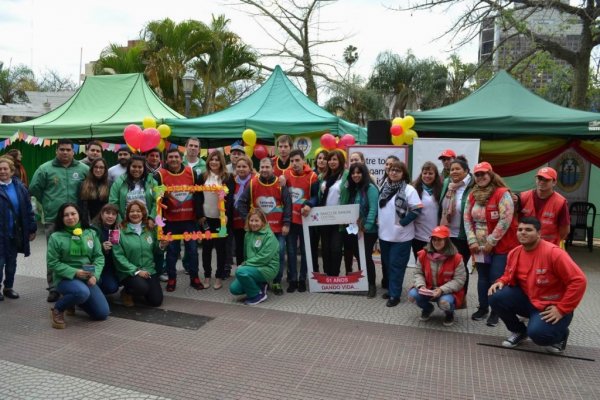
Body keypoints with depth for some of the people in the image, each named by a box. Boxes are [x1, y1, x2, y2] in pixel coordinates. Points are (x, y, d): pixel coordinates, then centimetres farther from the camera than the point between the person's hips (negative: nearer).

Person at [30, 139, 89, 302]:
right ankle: (53, 288, 14)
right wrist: (48, 203, 7)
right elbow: (34, 189, 6)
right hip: (53, 220, -1)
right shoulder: (45, 169, 1)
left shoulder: (83, 169, 3)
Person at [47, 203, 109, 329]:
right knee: (83, 292, -39)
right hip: (65, 278, -4)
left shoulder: (91, 233, 4)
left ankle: (72, 301, 25)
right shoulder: (56, 237, -5)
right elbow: (53, 263, -8)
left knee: (102, 314, -3)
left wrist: (94, 275, -12)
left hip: (87, 279, 4)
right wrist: (75, 272, -19)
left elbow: (99, 257, 4)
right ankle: (57, 310, -6)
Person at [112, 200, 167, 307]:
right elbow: (118, 256, -12)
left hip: (149, 270, 4)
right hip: (129, 272, -4)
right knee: (142, 288, -32)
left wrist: (161, 246, -8)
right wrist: (136, 271, -18)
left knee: (156, 301, -7)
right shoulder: (121, 231, -8)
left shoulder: (149, 230, 7)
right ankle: (126, 292, 4)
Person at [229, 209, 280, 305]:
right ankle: (259, 286, 15)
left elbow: (264, 257, -21)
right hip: (253, 267, 7)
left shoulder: (269, 235, -14)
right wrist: (245, 264, 0)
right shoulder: (248, 234, 7)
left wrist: (245, 264, -19)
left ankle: (258, 295, -8)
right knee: (234, 289, -6)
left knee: (240, 271, -28)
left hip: (267, 268, -7)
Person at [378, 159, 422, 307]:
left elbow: (417, 209, -17)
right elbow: (379, 207, 18)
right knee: (387, 264, 16)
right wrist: (379, 220, 6)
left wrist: (402, 222, -17)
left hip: (401, 235, -6)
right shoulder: (384, 188, 8)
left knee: (396, 265, -1)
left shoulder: (409, 189, -11)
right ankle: (391, 289, 30)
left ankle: (394, 294, 8)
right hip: (384, 234, 6)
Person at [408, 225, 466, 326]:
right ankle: (427, 308, 13)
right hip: (428, 290, 3)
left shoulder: (456, 257, -16)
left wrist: (442, 290, -27)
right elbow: (418, 273, 1)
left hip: (448, 291, -3)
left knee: (445, 302, -37)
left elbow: (459, 280, -15)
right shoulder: (423, 254, -6)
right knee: (412, 295, -23)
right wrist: (421, 286, -20)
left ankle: (449, 313, 6)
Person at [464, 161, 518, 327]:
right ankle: (482, 308, 27)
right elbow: (467, 219, 7)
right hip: (479, 246, 5)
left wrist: (491, 242, -16)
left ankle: (495, 312, 13)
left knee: (496, 279, -3)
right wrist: (472, 241, -3)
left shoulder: (502, 193, -12)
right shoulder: (472, 195, 7)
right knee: (482, 277, 13)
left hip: (500, 245, -5)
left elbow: (505, 220, -18)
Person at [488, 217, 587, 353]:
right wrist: (501, 282, -10)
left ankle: (561, 334, 10)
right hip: (527, 299, 6)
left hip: (552, 307, -6)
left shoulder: (553, 253, -23)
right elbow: (509, 275, 16)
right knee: (496, 297, -17)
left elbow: (579, 280, -23)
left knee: (537, 333, -30)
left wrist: (562, 309, -21)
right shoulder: (514, 253, -2)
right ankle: (519, 331, 11)